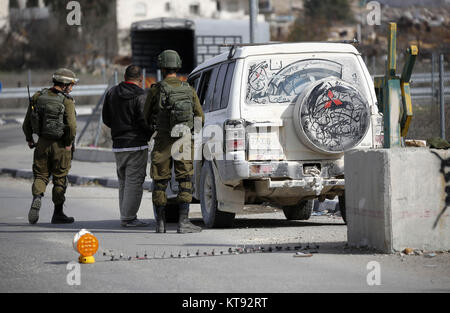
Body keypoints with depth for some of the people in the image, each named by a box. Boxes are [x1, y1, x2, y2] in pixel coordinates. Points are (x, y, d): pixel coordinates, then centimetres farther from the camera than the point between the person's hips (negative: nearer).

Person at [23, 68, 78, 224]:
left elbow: (27, 122, 5)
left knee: (40, 175, 12)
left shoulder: (38, 97, 2)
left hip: (42, 143, 3)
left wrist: (29, 139, 19)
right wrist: (69, 143, -6)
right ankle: (58, 214, 16)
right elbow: (72, 125, -21)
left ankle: (37, 197, -18)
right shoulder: (67, 101, -12)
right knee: (60, 179, 9)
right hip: (60, 145, -3)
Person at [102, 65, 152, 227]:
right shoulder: (140, 96, -13)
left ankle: (126, 216, 13)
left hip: (118, 145, 7)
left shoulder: (111, 93, 8)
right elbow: (144, 121, -16)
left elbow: (106, 118, 13)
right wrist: (149, 134, 3)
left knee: (123, 181, 14)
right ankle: (128, 217, -9)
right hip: (136, 145, -7)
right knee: (134, 181, -5)